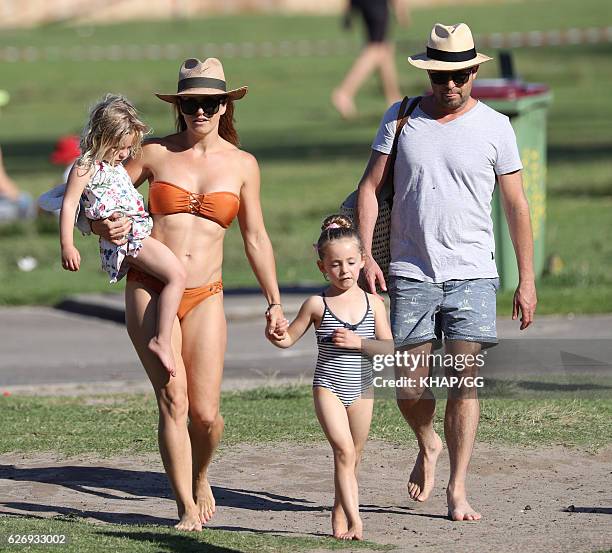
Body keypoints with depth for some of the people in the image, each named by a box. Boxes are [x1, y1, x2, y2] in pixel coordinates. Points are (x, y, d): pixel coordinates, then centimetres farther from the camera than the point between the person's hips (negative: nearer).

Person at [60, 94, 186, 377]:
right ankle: (162, 340, -26)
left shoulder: (116, 165, 20)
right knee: (176, 274, -22)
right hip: (124, 235, -10)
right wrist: (67, 246, -17)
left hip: (140, 231, 10)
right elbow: (69, 204, -12)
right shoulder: (85, 167, -8)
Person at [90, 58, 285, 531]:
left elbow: (256, 238, 14)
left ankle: (199, 478, 26)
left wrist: (274, 302, 12)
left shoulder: (242, 164, 7)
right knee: (173, 400, -12)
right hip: (150, 291, -1)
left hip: (204, 298, 1)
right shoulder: (155, 154, 4)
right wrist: (105, 226, -12)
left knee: (206, 413, -6)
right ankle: (187, 508, -2)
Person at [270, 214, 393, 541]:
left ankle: (339, 515, 30)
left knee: (353, 456, 12)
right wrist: (275, 334, -17)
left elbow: (389, 348, -3)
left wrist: (358, 342, -17)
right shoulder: (317, 305, -3)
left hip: (360, 390, 3)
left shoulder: (373, 303, 1)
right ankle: (354, 521, -20)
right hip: (328, 387, -3)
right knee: (343, 450, -16)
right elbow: (289, 339, 5)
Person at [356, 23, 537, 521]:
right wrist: (365, 255, -5)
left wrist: (527, 280, 2)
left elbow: (516, 205, 5)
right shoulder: (401, 119, 5)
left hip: (471, 274, -1)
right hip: (410, 273, 1)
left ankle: (457, 490, -3)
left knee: (465, 378, -8)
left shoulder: (494, 127, 2)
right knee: (410, 384, 1)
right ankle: (428, 445, 33)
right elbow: (370, 187, 7)